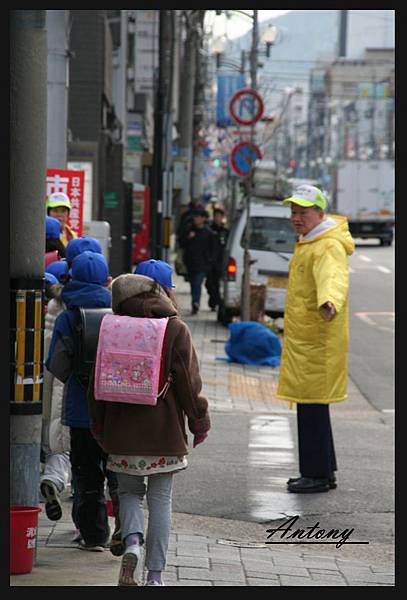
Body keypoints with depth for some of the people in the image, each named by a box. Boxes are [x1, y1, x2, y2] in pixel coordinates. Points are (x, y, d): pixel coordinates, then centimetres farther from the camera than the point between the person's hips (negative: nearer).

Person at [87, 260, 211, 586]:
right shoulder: (175, 329, -7)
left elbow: (99, 380, 7)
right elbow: (190, 381, -7)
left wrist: (99, 425, 18)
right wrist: (200, 421, 6)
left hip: (122, 429, 2)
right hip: (164, 430, -2)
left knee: (129, 491, 16)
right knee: (160, 500, 5)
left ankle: (132, 540, -12)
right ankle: (155, 574, 4)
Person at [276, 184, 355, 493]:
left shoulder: (328, 247, -19)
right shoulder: (309, 241, 14)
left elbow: (334, 278, -40)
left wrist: (330, 302, -61)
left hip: (316, 340, -11)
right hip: (304, 338, 11)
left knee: (312, 405, -8)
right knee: (311, 404, 15)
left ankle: (318, 475, -4)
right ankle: (323, 471, 23)